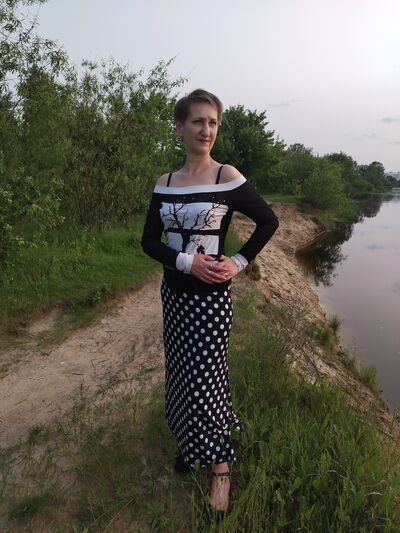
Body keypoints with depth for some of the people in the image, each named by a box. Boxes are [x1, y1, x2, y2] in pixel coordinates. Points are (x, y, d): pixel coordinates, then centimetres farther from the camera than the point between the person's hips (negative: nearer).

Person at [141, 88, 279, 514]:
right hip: (173, 291, 5)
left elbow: (268, 221, 0)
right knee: (180, 371, 16)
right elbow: (149, 241, 1)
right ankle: (191, 444, 41)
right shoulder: (165, 184, 4)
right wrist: (186, 261, -15)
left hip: (210, 295, -5)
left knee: (205, 377, 1)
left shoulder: (227, 178, -8)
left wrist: (240, 262, -9)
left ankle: (220, 466, 24)